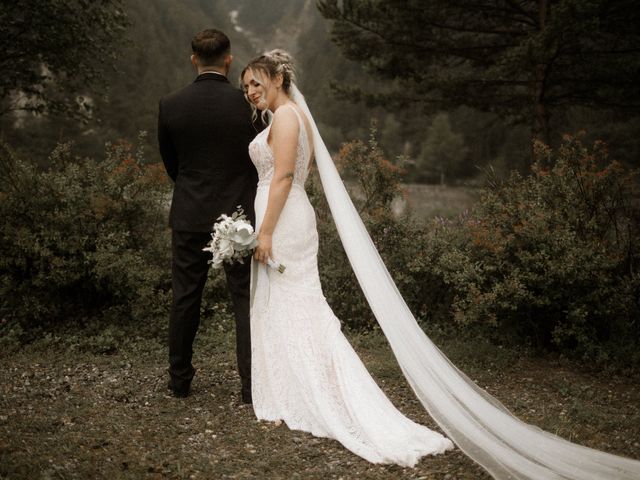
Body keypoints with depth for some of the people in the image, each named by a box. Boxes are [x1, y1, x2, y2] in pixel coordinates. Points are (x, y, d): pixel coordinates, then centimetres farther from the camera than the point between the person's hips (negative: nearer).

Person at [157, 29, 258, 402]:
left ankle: (180, 379, 23)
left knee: (185, 299, 12)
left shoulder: (171, 105, -3)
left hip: (189, 216, 2)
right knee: (246, 299, 5)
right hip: (239, 214, -2)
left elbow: (170, 162, 9)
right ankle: (252, 384, 5)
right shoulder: (248, 103, -9)